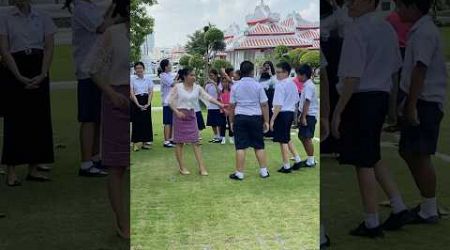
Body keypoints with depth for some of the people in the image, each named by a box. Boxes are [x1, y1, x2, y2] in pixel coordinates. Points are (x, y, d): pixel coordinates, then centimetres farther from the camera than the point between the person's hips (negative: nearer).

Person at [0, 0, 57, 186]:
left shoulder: (42, 18, 8)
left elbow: (49, 48, 3)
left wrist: (42, 75, -9)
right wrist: (20, 77, -14)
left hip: (39, 68, 3)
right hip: (16, 69, -3)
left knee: (39, 118, 4)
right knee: (15, 119, -3)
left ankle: (34, 168, 13)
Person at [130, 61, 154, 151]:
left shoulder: (148, 80, 7)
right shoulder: (132, 79, 0)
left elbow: (151, 92, 3)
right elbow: (132, 93, -6)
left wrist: (148, 104, -10)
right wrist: (138, 104, -14)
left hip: (146, 102, 3)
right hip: (136, 101, -2)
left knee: (147, 122, 3)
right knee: (137, 122, -3)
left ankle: (146, 142, 12)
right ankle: (137, 143, 3)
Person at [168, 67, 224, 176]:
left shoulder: (197, 87, 2)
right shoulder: (177, 87, -6)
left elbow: (208, 97, -4)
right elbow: (170, 101, -5)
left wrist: (220, 104, -15)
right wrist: (177, 112, -17)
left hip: (191, 116, 3)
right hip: (180, 115, -3)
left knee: (195, 142, 1)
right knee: (179, 142, 3)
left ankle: (202, 167, 1)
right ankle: (182, 167, 13)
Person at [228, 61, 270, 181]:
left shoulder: (235, 86, 1)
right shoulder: (258, 85, -3)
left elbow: (232, 106, 4)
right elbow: (264, 105, -2)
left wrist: (232, 121, 13)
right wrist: (266, 121, 5)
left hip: (240, 117, 0)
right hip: (256, 117, 0)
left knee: (240, 147, 2)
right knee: (259, 146, 11)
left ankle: (239, 173, 5)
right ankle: (264, 171, 17)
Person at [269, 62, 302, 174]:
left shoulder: (280, 85, -16)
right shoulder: (293, 84, 10)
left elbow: (278, 105, -20)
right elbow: (296, 100, 16)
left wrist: (272, 119, -17)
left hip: (282, 114, -8)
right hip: (291, 112, 8)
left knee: (283, 141, 1)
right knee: (287, 138, 22)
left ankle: (286, 166, 7)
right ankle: (297, 159, 19)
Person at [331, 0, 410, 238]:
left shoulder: (356, 31, -14)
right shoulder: (387, 29, 12)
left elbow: (353, 78, -19)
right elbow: (395, 69, 15)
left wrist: (337, 113, -16)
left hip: (360, 99, -8)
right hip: (381, 96, 8)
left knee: (363, 163, 1)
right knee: (373, 158, 20)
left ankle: (371, 224, 10)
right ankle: (399, 209, 22)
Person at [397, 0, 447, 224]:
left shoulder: (424, 33, -15)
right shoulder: (419, 30, 16)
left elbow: (420, 70, -22)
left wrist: (412, 105, -23)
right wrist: (408, 103, 21)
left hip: (425, 102, -10)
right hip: (421, 101, 10)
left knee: (421, 156, -4)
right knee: (407, 152, 15)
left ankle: (429, 211, 6)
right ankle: (427, 205, 24)